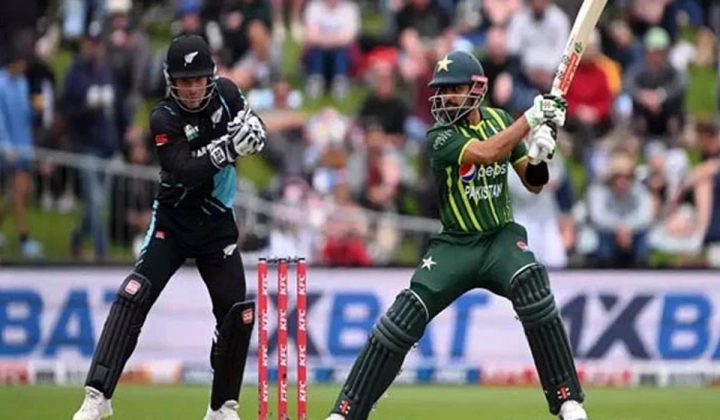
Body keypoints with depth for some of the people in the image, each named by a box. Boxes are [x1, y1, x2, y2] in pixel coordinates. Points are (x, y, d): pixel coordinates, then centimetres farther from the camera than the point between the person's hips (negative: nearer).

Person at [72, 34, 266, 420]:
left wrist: (251, 129, -14)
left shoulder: (225, 93, -5)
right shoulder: (164, 119, -18)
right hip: (172, 224, -3)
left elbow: (255, 130, 9)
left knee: (238, 314, -5)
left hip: (217, 225, 3)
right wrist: (226, 148, -41)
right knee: (133, 298, -18)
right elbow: (185, 171, -29)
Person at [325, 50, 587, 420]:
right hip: (455, 246, -1)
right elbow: (484, 153, -30)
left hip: (501, 238, 2)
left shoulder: (499, 120, 2)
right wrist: (532, 117, -30)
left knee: (532, 289, -28)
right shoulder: (439, 137, -12)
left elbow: (533, 183, 5)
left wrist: (539, 156, -17)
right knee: (405, 317, -13)